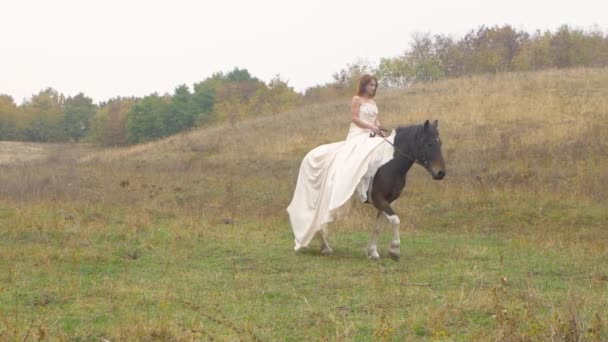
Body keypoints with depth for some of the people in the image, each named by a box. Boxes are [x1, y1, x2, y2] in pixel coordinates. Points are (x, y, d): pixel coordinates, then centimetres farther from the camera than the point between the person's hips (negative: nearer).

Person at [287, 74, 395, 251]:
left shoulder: (373, 102, 20)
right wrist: (371, 127, -18)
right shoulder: (357, 100, -1)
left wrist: (380, 130, -5)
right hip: (358, 136, -8)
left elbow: (376, 120, 16)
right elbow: (355, 118, -9)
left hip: (372, 137, 8)